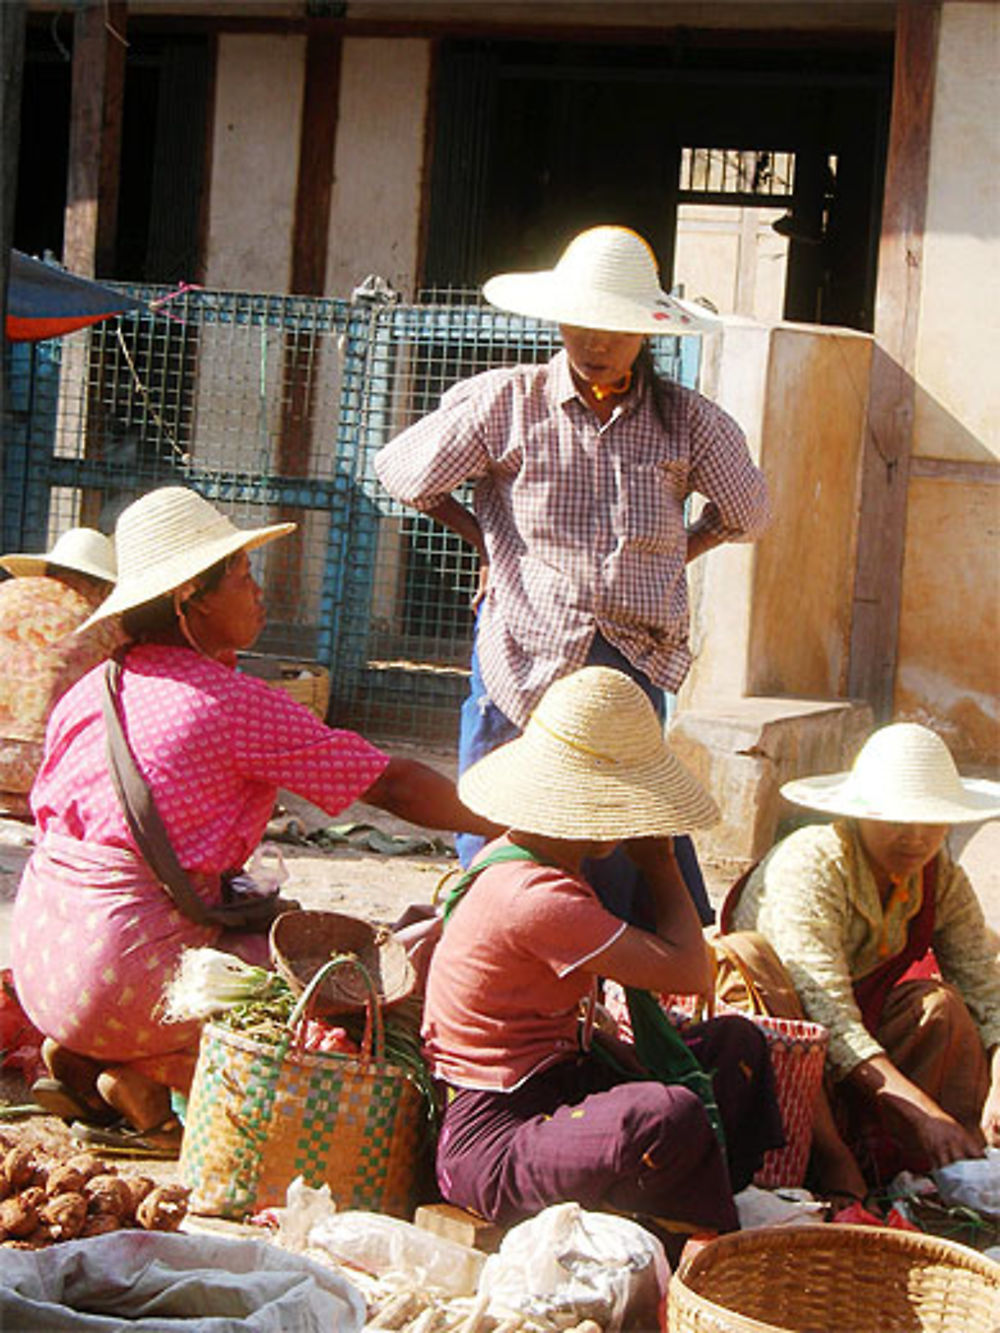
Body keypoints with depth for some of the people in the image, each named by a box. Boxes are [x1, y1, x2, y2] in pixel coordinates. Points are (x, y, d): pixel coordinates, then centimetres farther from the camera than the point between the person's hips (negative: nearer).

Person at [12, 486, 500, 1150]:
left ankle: (86, 1061, 11)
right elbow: (390, 784, -7)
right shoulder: (236, 703, -10)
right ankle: (153, 1072, -7)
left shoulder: (90, 691, 9)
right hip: (126, 977, -8)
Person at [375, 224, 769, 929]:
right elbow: (402, 472, 13)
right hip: (522, 657, 0)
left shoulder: (686, 421, 4)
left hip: (634, 664, 0)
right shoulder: (503, 402, 1)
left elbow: (746, 512, 21)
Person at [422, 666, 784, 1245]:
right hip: (490, 1148, -11)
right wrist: (660, 861, -4)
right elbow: (689, 969, -19)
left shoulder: (513, 861, 11)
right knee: (671, 1117, -38)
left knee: (736, 1041, 10)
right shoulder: (536, 899, -23)